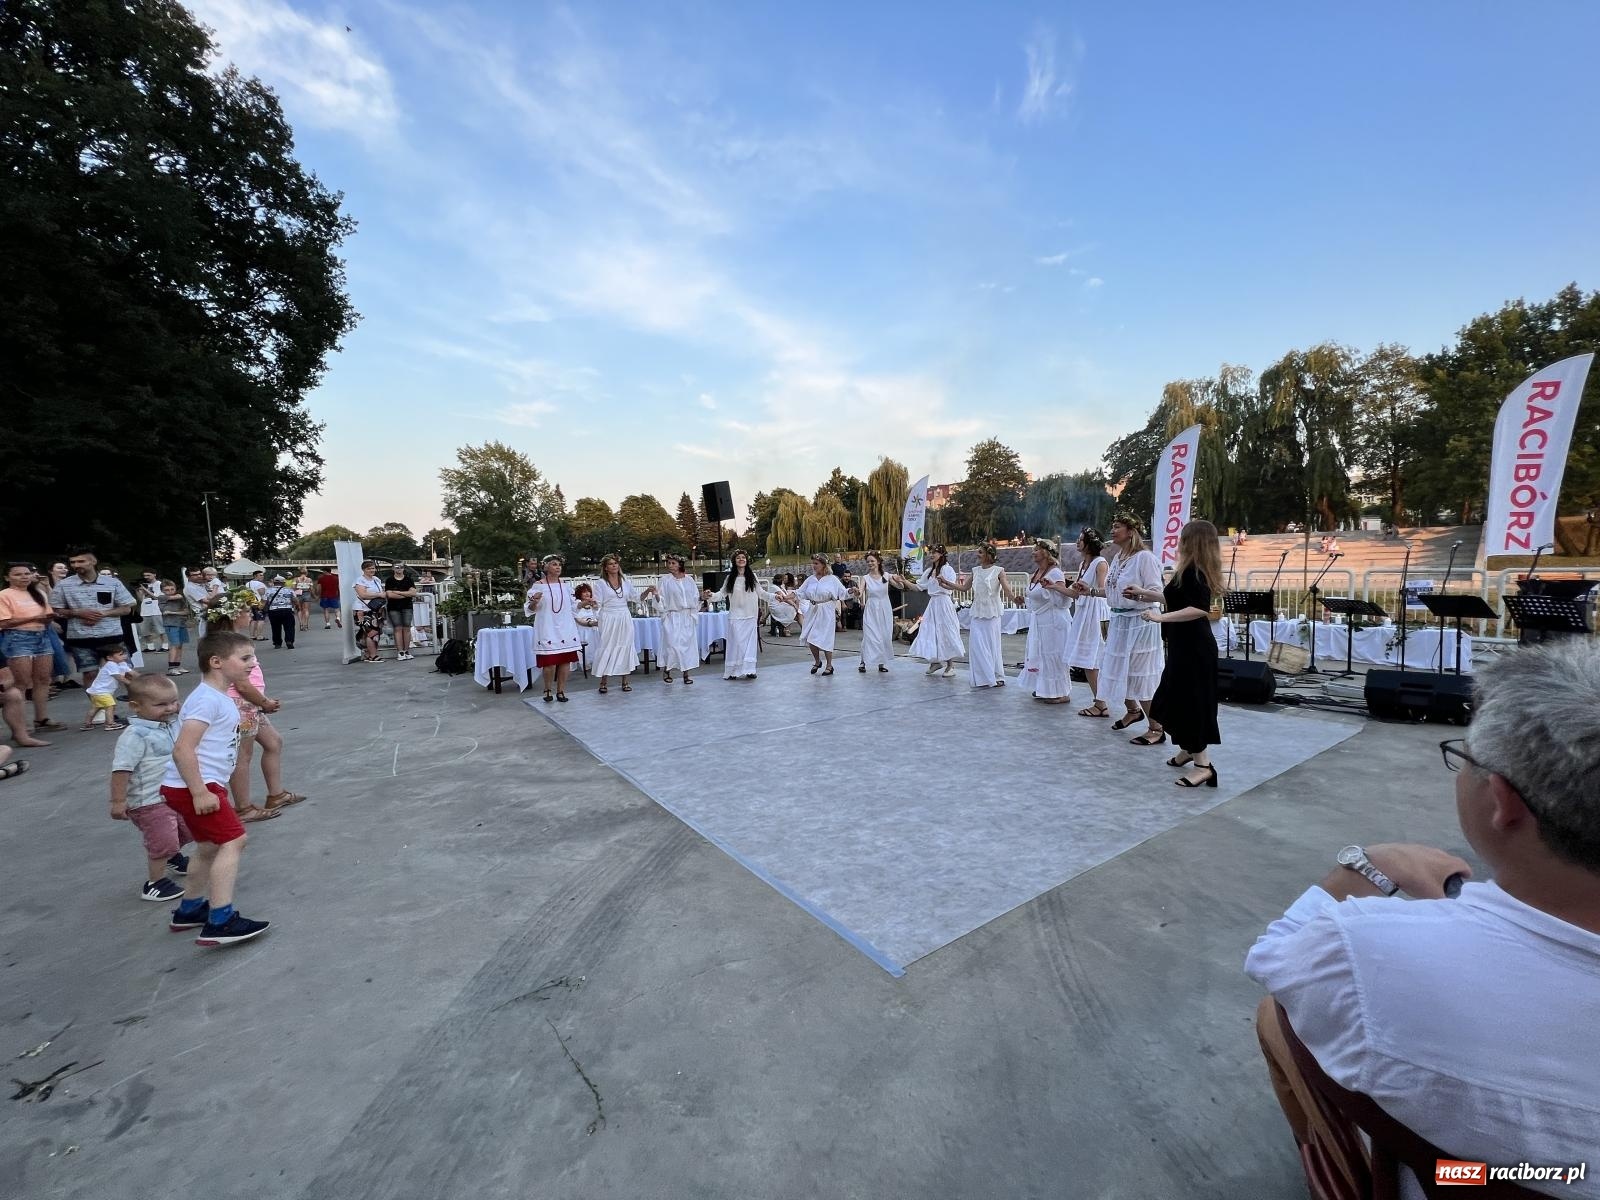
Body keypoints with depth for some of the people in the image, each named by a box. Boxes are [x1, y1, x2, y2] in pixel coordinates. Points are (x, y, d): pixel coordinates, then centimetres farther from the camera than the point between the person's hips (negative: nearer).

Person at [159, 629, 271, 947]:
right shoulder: (208, 699, -19)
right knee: (233, 841, -12)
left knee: (210, 846, 22)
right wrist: (199, 793, -27)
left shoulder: (219, 698, 13)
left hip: (205, 785, 11)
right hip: (191, 787, -11)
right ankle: (220, 923, -11)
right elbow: (183, 749, -27)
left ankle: (190, 910, 38)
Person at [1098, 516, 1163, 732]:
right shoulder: (1117, 558, 10)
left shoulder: (1144, 557, -14)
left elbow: (1157, 593, -20)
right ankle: (1133, 710, 37)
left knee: (1140, 674, -2)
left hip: (1139, 623, -8)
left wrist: (1139, 593, -38)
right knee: (1117, 669, 15)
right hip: (1118, 621, 8)